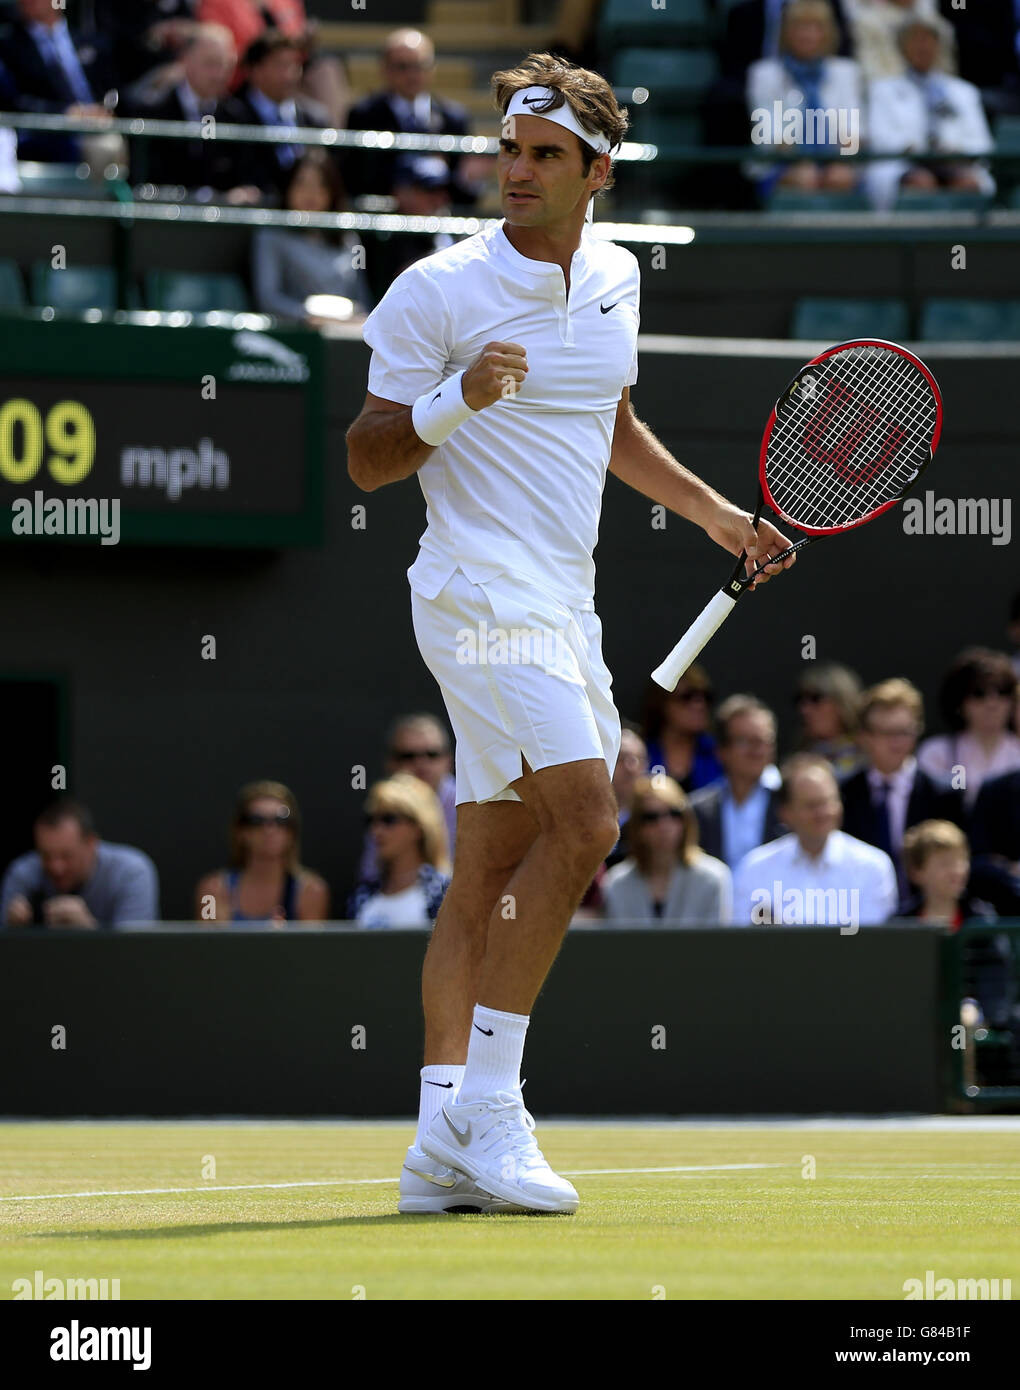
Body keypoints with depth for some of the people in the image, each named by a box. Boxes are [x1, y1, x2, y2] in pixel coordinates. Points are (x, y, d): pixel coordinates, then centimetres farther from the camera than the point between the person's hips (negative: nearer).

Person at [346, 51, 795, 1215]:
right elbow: (367, 461, -6)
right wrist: (458, 399, -23)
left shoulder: (615, 279, 12)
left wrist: (719, 517, 24)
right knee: (583, 821, -20)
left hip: (562, 606, 7)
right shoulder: (437, 291, -8)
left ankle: (443, 1144, 4)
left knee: (491, 873, 5)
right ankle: (486, 1104, -16)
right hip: (479, 588, -7)